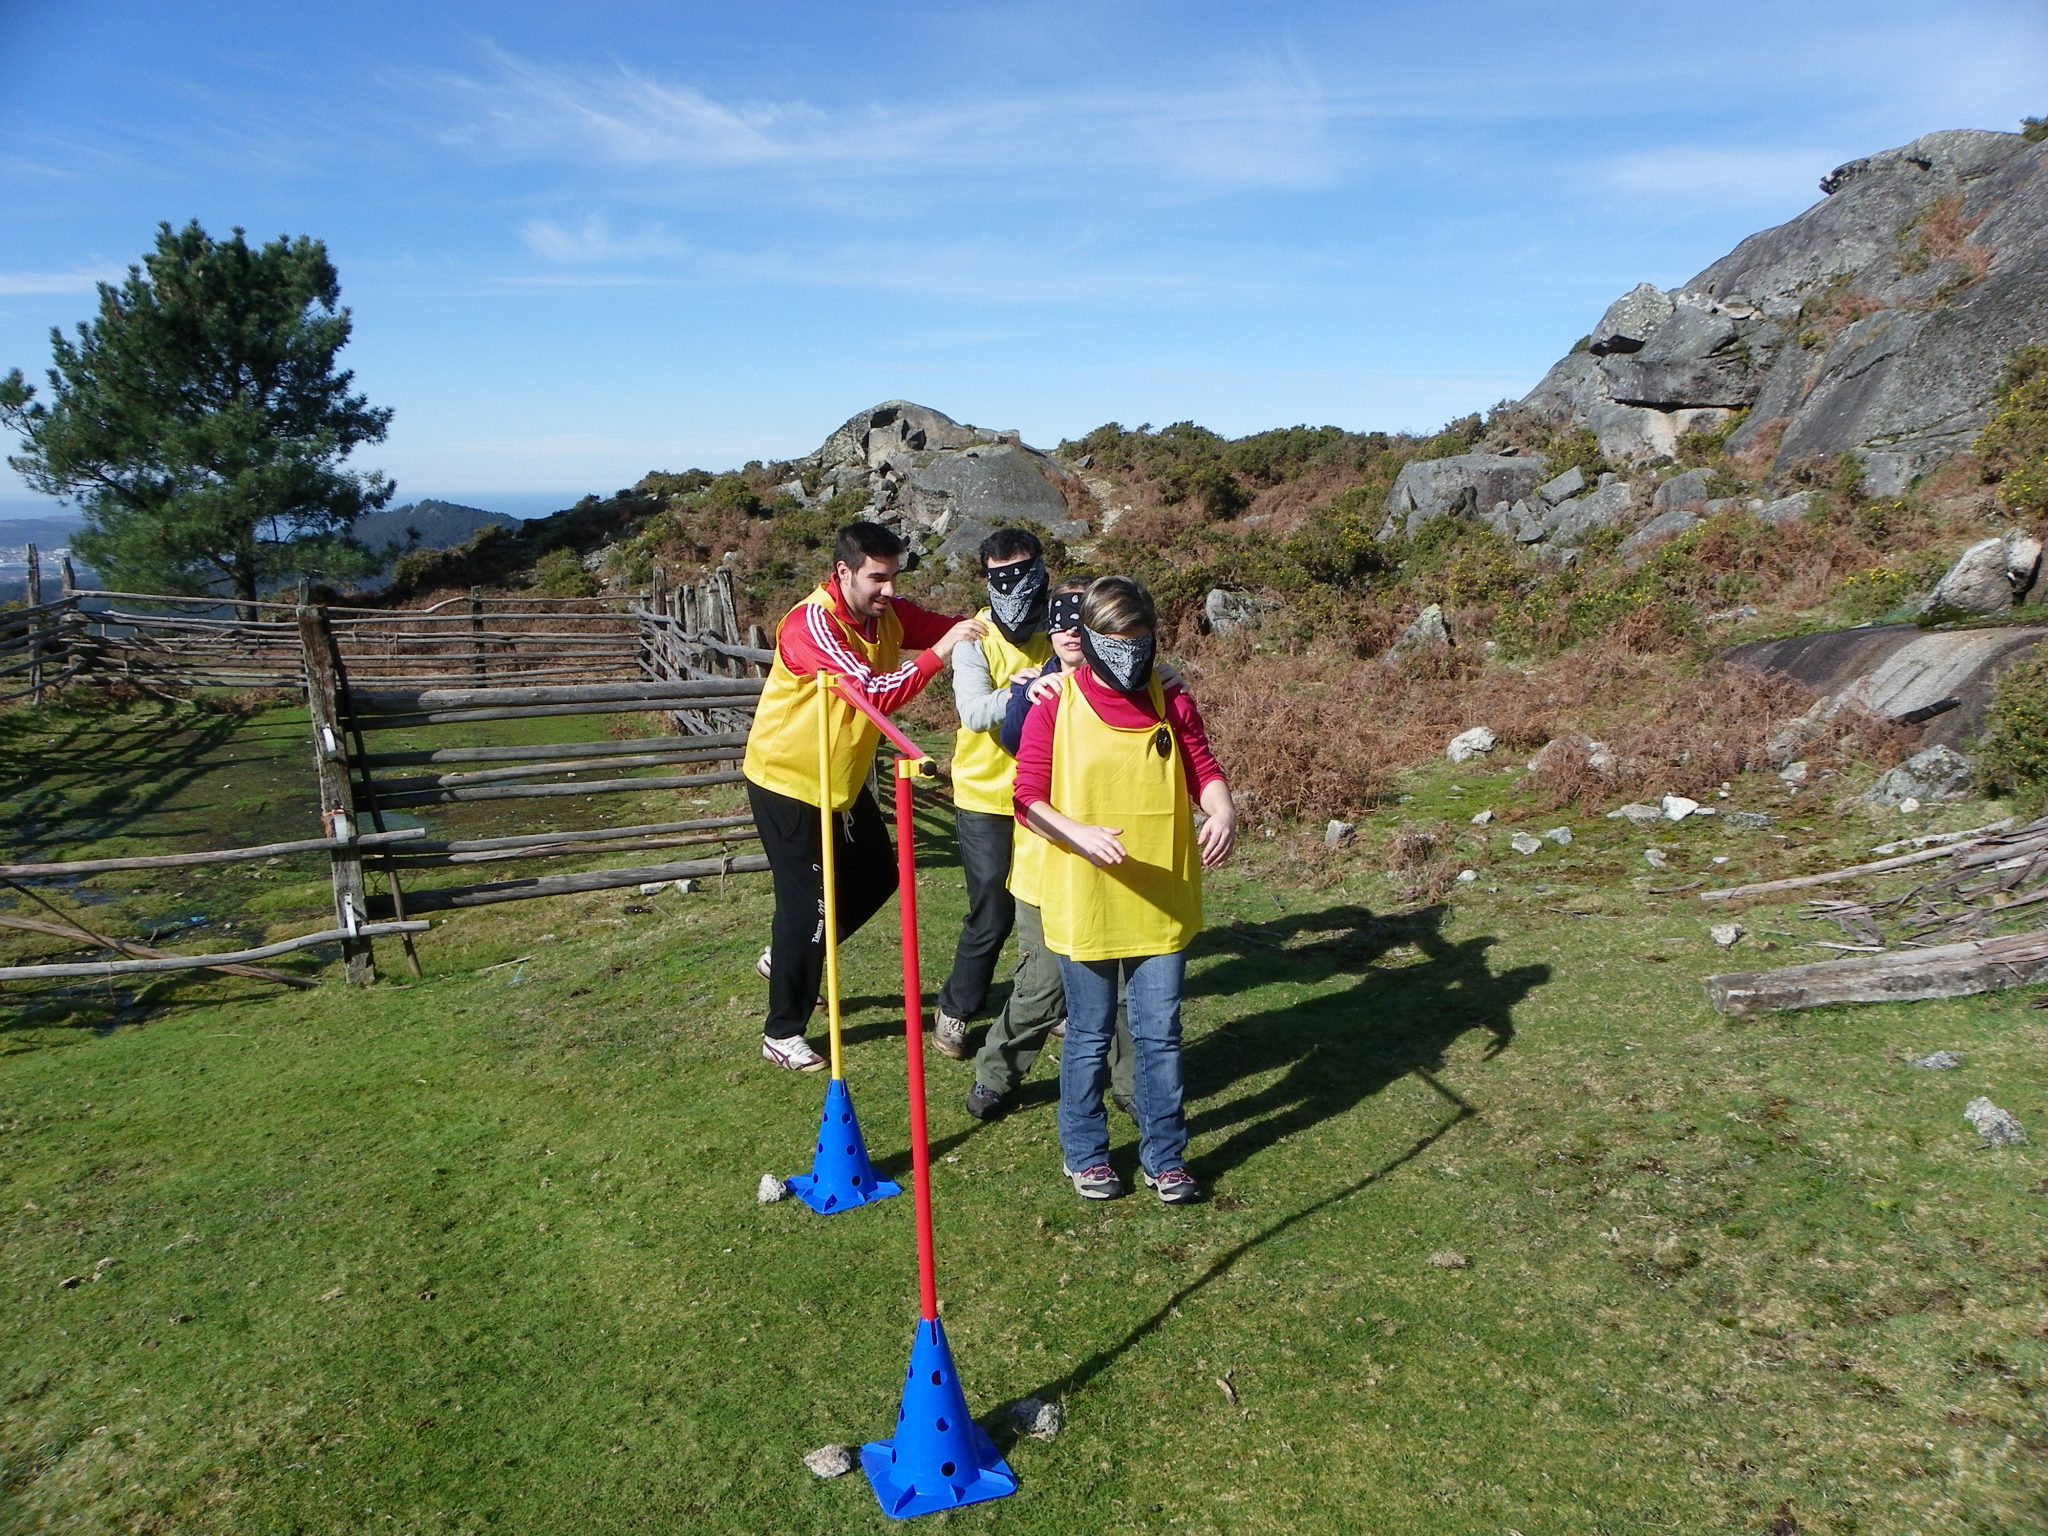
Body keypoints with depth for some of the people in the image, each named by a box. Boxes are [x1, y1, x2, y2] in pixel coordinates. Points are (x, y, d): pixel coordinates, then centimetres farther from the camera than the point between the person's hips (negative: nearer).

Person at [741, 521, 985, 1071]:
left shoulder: (887, 614, -5)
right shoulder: (810, 624, -28)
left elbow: (950, 627, -11)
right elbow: (876, 693, -38)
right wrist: (940, 650, -41)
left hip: (840, 775, 8)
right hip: (787, 779, -8)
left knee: (877, 875, 17)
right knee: (808, 900, -4)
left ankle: (789, 957, 37)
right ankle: (782, 1033, 13)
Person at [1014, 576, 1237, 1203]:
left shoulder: (1173, 704, 3)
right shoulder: (1054, 706, -7)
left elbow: (1204, 770, 1)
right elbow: (1027, 799, -9)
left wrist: (1223, 811, -21)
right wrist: (1080, 834, -26)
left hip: (1162, 903, 2)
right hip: (1083, 902, -2)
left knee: (1160, 1033, 10)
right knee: (1088, 1035, 12)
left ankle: (1165, 1155, 27)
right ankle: (1085, 1152, 32)